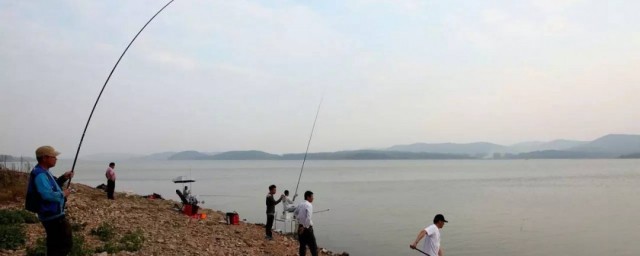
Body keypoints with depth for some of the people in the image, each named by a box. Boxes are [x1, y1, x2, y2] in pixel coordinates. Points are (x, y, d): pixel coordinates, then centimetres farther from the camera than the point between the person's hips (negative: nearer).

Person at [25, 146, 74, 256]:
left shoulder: (43, 172, 11)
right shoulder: (40, 174, -22)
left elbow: (53, 187, 24)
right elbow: (47, 195, -33)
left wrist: (63, 178, 9)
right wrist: (63, 194, -18)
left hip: (52, 214, 11)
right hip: (53, 215, -11)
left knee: (55, 243, 22)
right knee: (65, 243, -4)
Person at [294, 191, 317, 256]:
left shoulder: (300, 204, 8)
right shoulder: (309, 205, -15)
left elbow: (295, 213, 24)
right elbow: (308, 218, -25)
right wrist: (305, 227, -18)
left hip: (300, 226, 7)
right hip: (307, 227, -7)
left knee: (302, 245, 15)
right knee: (313, 246, 0)